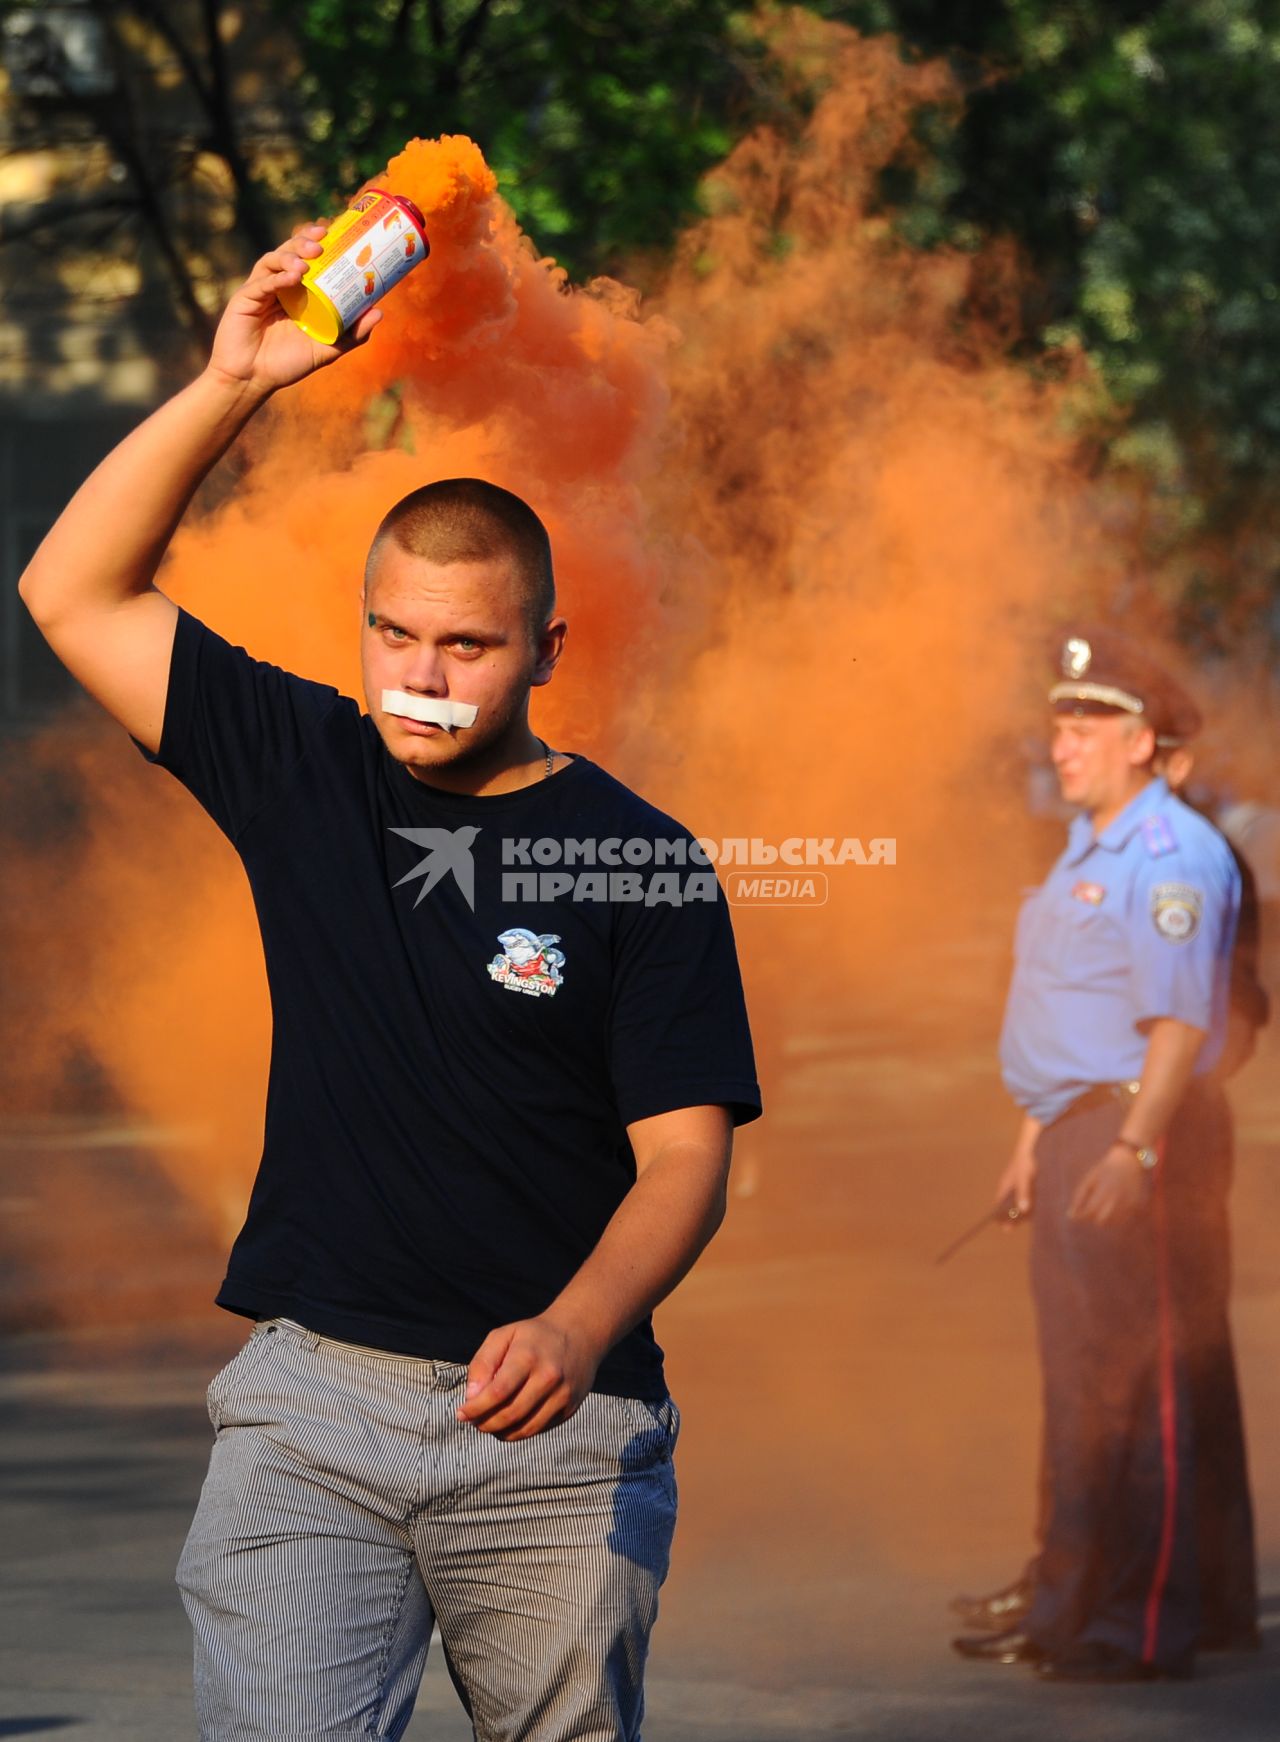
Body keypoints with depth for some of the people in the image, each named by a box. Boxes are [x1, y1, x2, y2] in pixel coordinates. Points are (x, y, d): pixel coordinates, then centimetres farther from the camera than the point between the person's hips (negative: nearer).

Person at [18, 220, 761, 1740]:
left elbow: (684, 1155, -4)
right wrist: (231, 385, -4)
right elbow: (75, 594, 6)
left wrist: (576, 1330, -23)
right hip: (309, 1398, 1)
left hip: (553, 1435, -1)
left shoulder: (640, 863, 0)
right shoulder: (299, 774, 9)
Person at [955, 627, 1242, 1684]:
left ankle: (1144, 1627, -8)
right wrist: (1035, 1138, 22)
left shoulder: (1171, 855, -13)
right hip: (1073, 1125, 10)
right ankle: (1071, 1607, 21)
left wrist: (1133, 1150, -27)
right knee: (1075, 1375, 14)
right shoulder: (1089, 849, 19)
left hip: (1131, 1124, -10)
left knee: (1131, 1383, -9)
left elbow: (1180, 1020, -21)